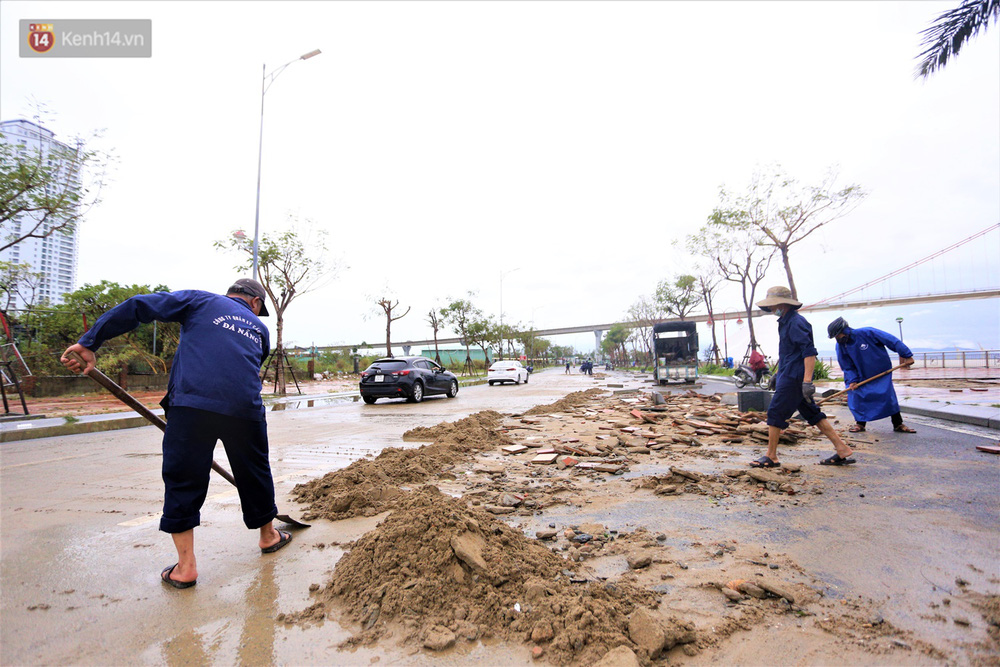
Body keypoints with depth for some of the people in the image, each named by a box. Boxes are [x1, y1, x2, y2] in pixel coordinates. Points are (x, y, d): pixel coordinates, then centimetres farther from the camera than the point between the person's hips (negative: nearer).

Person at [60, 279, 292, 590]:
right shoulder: (259, 329, 25)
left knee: (183, 479, 13)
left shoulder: (200, 300, 18)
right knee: (254, 473, 19)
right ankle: (268, 536, 37)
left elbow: (138, 306, 7)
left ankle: (186, 565, 17)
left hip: (192, 404, -2)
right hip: (245, 409, 2)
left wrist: (89, 342, 10)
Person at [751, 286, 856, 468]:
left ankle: (771, 457, 4)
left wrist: (807, 381, -26)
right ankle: (843, 450, 19)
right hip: (789, 376, 10)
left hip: (793, 378, -10)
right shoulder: (786, 321, 15)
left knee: (775, 413, -5)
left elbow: (810, 352, -22)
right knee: (812, 413, 14)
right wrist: (779, 375, 27)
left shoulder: (795, 323, -16)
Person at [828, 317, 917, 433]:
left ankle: (898, 424, 9)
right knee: (855, 396, -7)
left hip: (882, 372, -3)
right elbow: (847, 367, -3)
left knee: (888, 396, -9)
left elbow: (892, 341, -15)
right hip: (863, 377, 3)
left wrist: (906, 355, -14)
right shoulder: (840, 346, -10)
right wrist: (852, 380, -15)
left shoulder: (866, 333, -23)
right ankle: (860, 423, 10)